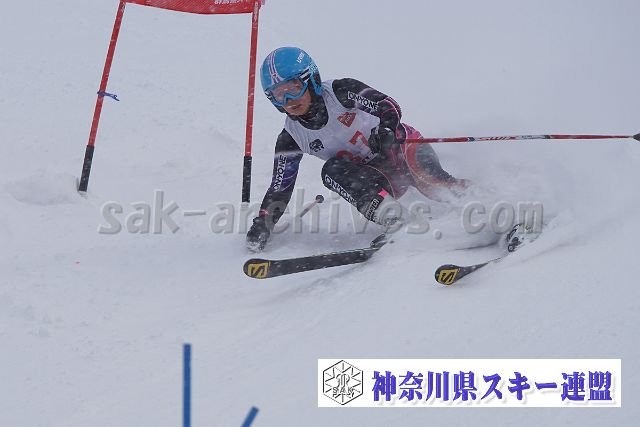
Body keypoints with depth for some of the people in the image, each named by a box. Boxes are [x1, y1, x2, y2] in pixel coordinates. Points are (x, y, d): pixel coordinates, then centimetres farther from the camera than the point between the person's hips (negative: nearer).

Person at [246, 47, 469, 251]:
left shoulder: (340, 92, -14)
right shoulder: (290, 139, -3)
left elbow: (387, 105, -22)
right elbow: (279, 189, 2)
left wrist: (387, 128, -44)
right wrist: (262, 224, -12)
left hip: (400, 145, -3)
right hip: (373, 175, 3)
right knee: (332, 169, -26)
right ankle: (385, 213, -42)